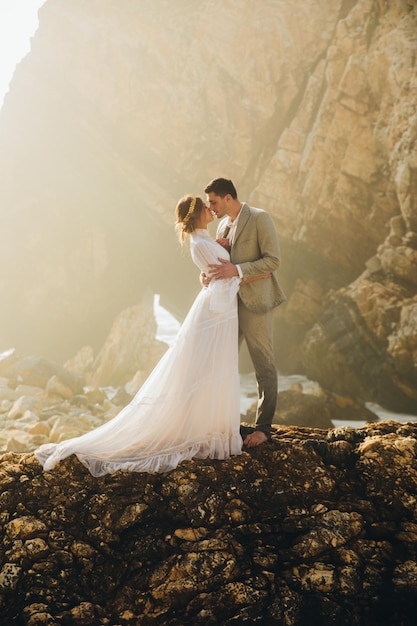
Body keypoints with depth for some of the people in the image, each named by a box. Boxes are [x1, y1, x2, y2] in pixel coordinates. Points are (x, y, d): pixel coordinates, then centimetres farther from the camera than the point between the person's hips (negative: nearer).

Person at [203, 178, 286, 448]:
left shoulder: (259, 218, -10)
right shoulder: (223, 225, 13)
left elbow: (273, 260, -16)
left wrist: (236, 270, -25)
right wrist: (209, 273, -5)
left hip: (255, 302, -8)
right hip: (229, 302, 8)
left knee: (264, 365, 1)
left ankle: (263, 427, 8)